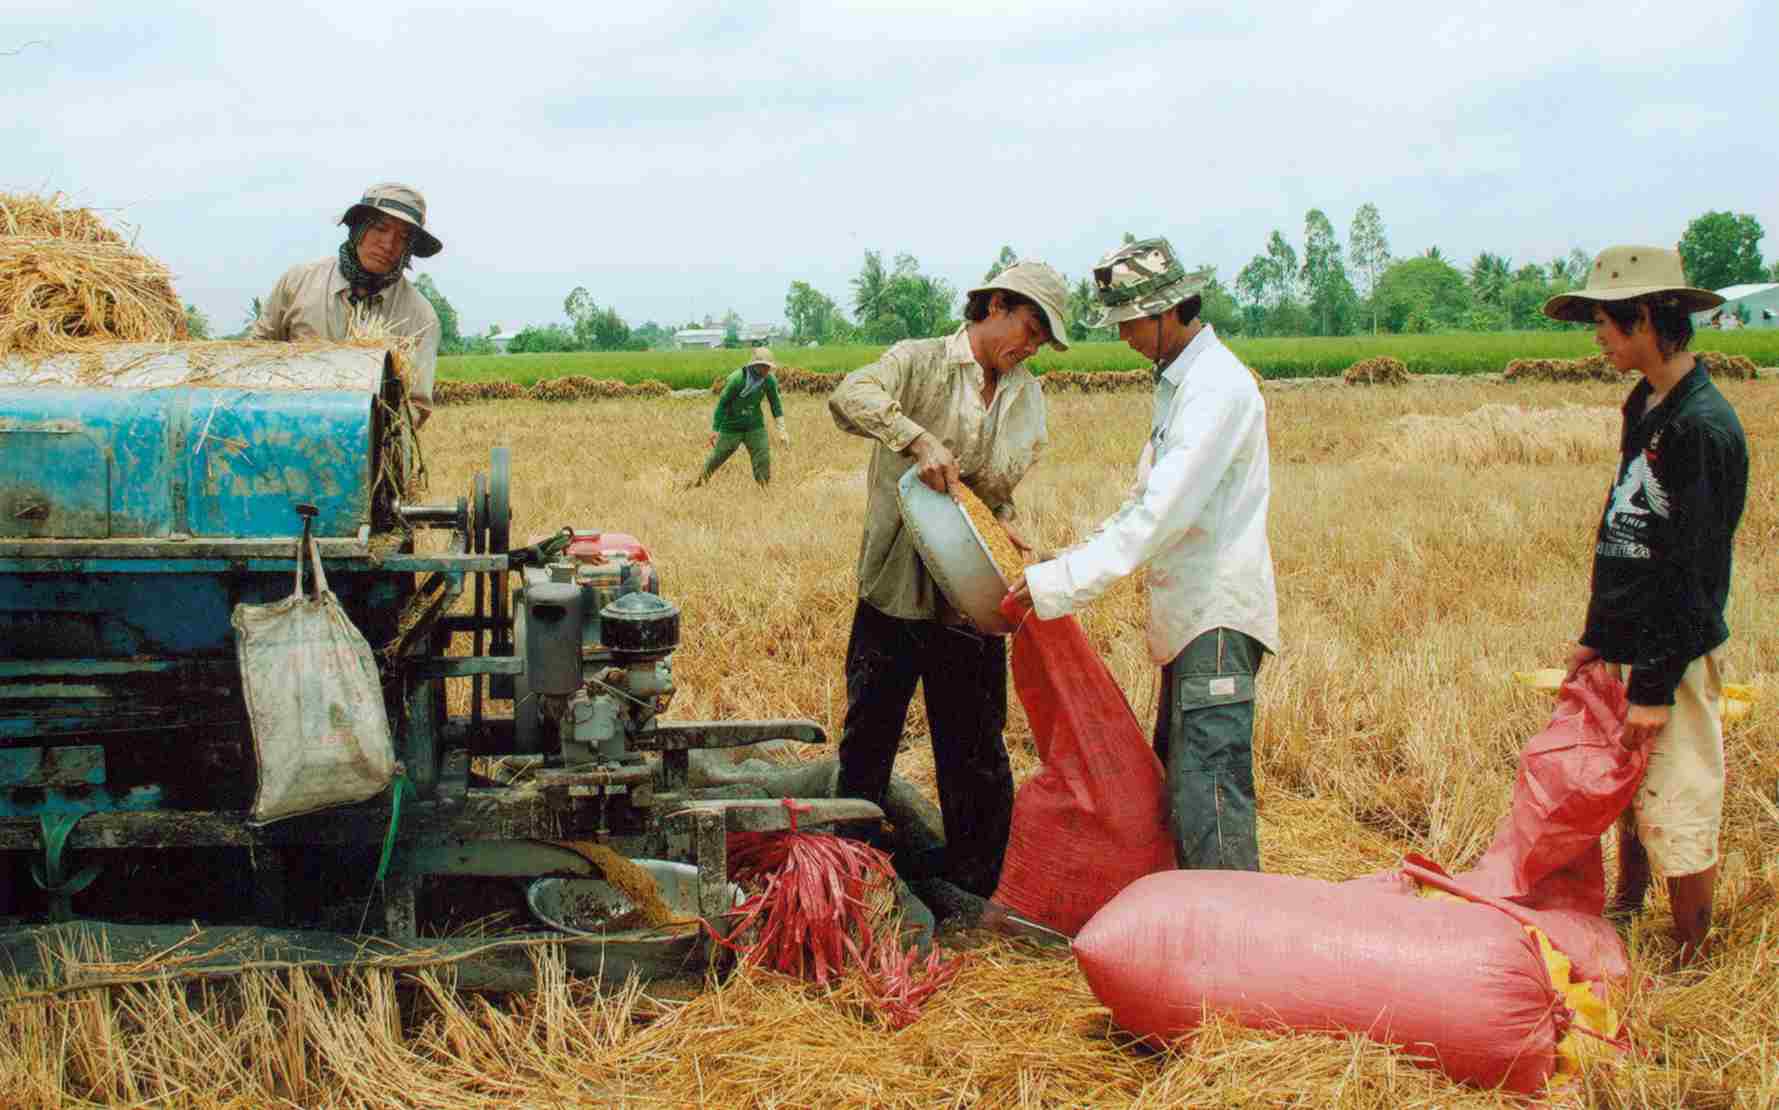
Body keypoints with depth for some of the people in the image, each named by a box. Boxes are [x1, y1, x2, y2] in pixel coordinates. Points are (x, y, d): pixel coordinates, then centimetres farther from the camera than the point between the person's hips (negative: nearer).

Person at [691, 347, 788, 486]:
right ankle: (702, 478, 41)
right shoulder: (736, 379, -28)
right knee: (718, 456, 13)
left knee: (763, 459, -10)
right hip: (732, 426, -3)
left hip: (754, 426, 3)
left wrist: (782, 430, -10)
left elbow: (775, 404, -3)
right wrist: (715, 430, -17)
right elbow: (722, 403, -19)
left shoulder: (769, 380, -16)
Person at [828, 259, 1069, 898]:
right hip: (895, 586, -4)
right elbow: (849, 397, -22)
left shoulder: (1028, 398, 14)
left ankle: (970, 896, 18)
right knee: (868, 736, 5)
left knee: (975, 751, 7)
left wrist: (1005, 526, -4)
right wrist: (919, 439, -35)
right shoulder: (920, 361, -3)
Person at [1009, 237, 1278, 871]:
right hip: (1189, 611, 11)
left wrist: (1057, 584, -25)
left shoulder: (1217, 386, -16)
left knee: (1207, 793, -15)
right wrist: (1076, 555, 11)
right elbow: (1145, 501, 23)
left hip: (1218, 615, -11)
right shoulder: (1178, 382, 17)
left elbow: (1163, 514, -24)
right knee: (1176, 778, 15)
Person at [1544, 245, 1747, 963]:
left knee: (1678, 812, 0)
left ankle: (1692, 965, 10)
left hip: (1676, 657, -9)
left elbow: (1693, 572, -20)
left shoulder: (1702, 426, -20)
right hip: (1633, 645, 9)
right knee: (1631, 794, 21)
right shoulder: (1646, 408, 10)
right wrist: (1596, 638, 16)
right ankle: (1628, 909, 38)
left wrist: (1656, 687, -19)